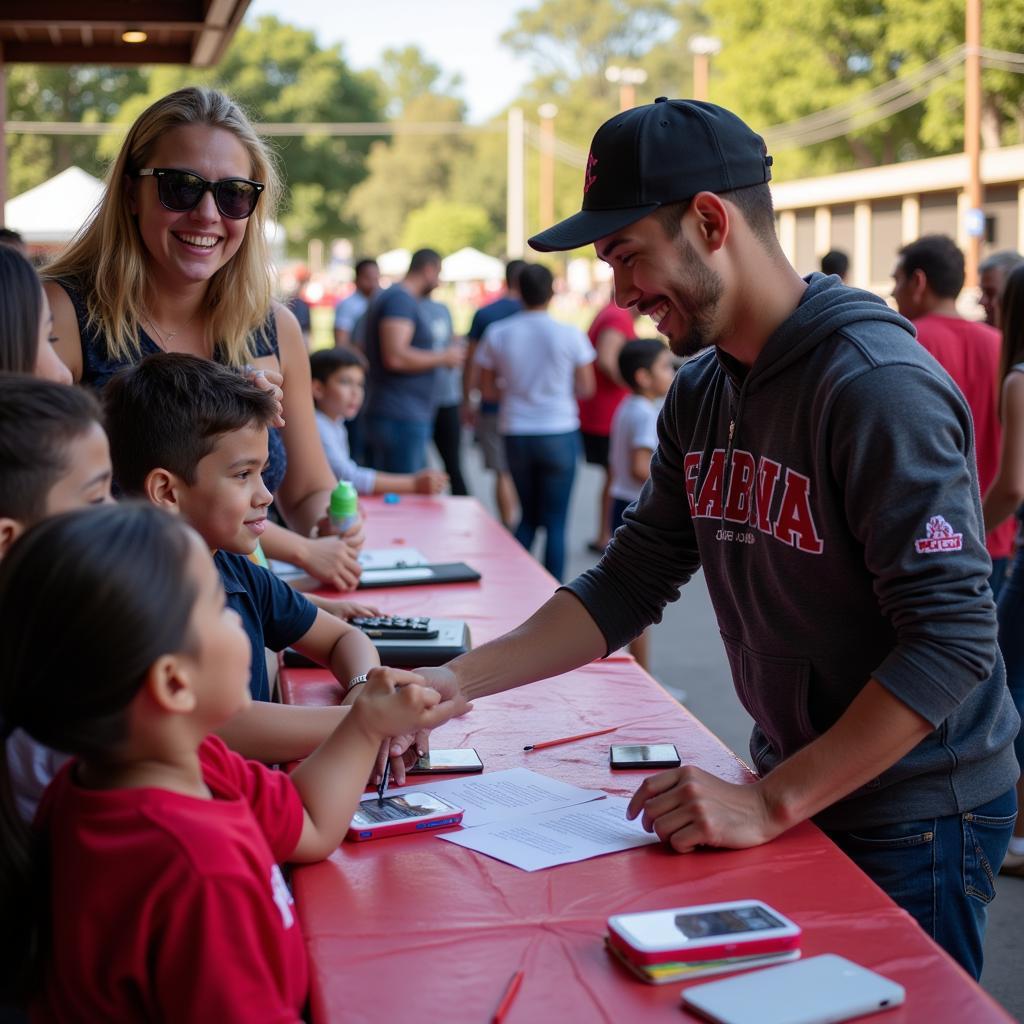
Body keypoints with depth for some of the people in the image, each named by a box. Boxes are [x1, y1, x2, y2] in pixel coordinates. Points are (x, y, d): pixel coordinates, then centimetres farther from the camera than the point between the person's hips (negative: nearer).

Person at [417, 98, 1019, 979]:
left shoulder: (879, 386, -23)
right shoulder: (702, 393, 4)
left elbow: (952, 638, -27)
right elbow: (630, 584, 4)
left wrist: (771, 804, -28)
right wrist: (458, 682, -7)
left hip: (912, 821, -7)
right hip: (793, 796, 7)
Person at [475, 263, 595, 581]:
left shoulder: (497, 334, -2)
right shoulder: (569, 334, -8)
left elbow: (487, 390, 2)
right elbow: (586, 388, -1)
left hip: (516, 435, 3)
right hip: (559, 434, -3)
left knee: (528, 516, 18)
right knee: (555, 521, 4)